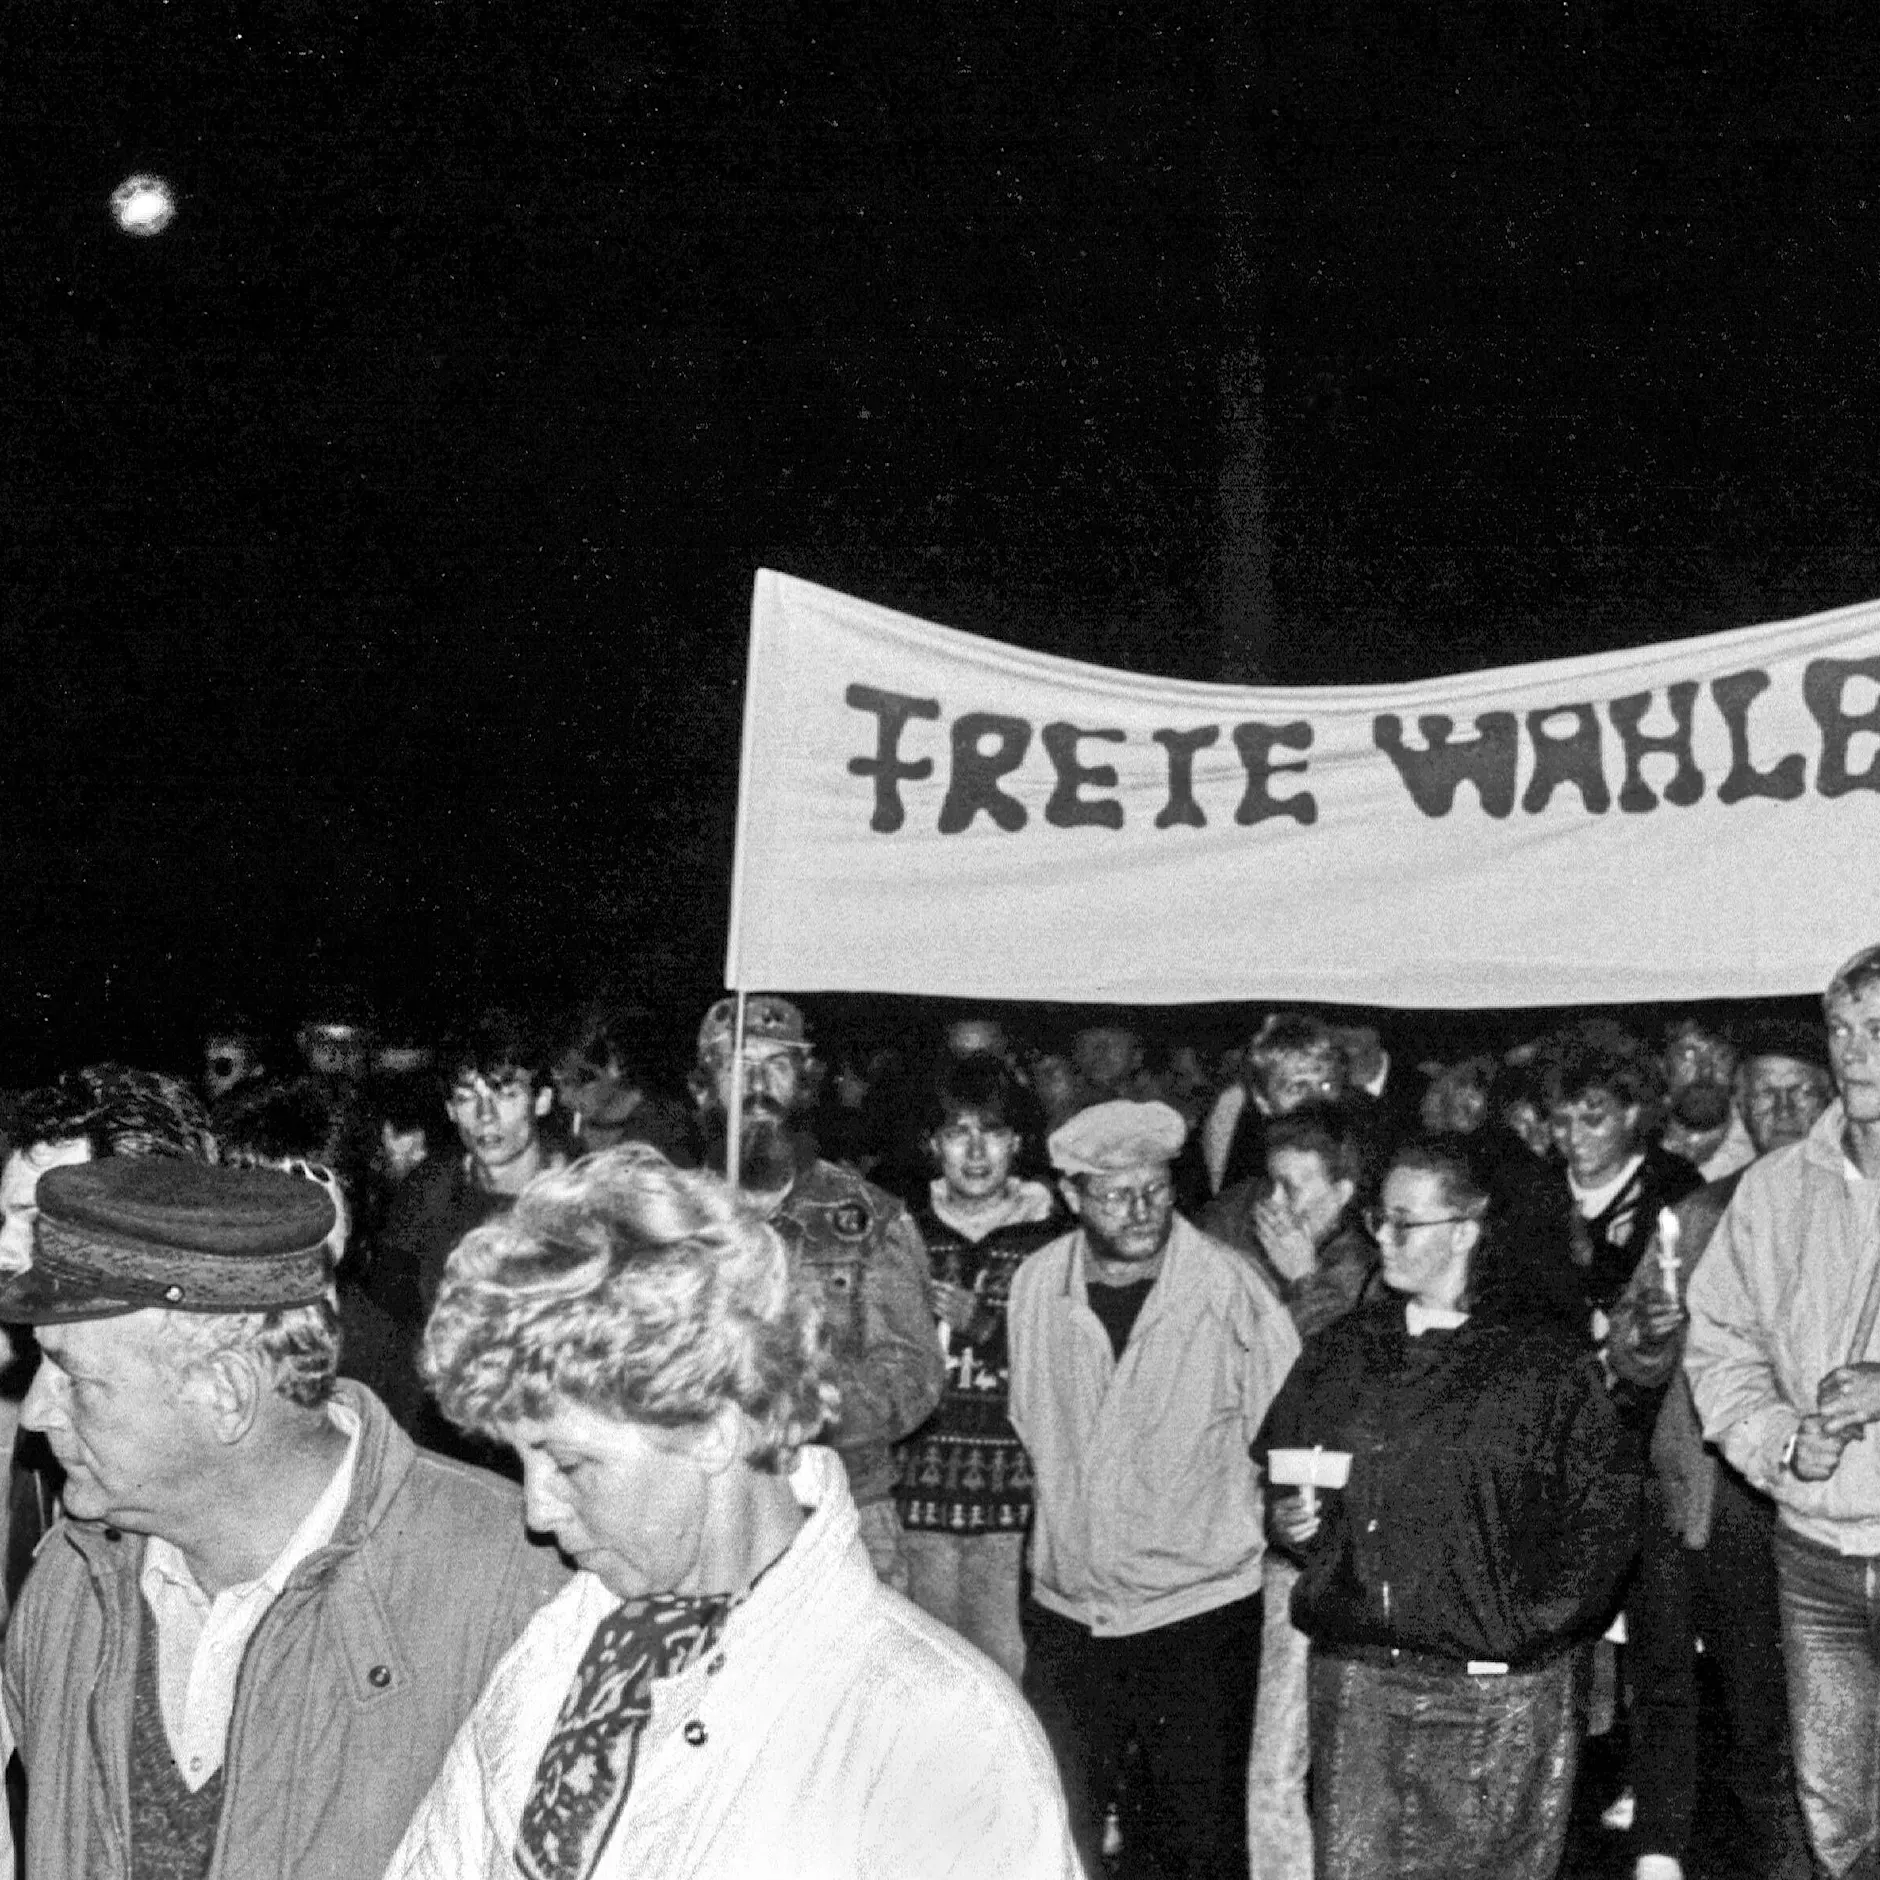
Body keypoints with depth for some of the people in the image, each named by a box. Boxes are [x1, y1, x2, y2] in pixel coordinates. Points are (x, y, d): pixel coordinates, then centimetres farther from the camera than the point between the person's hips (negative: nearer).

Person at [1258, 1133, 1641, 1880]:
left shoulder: (1547, 1364, -3)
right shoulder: (1340, 1353, 11)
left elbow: (1606, 1507, -5)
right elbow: (1276, 1483, 20)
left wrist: (1536, 1622, -11)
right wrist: (1288, 1524, -1)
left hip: (1501, 1694, -3)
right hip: (1355, 1675, 3)